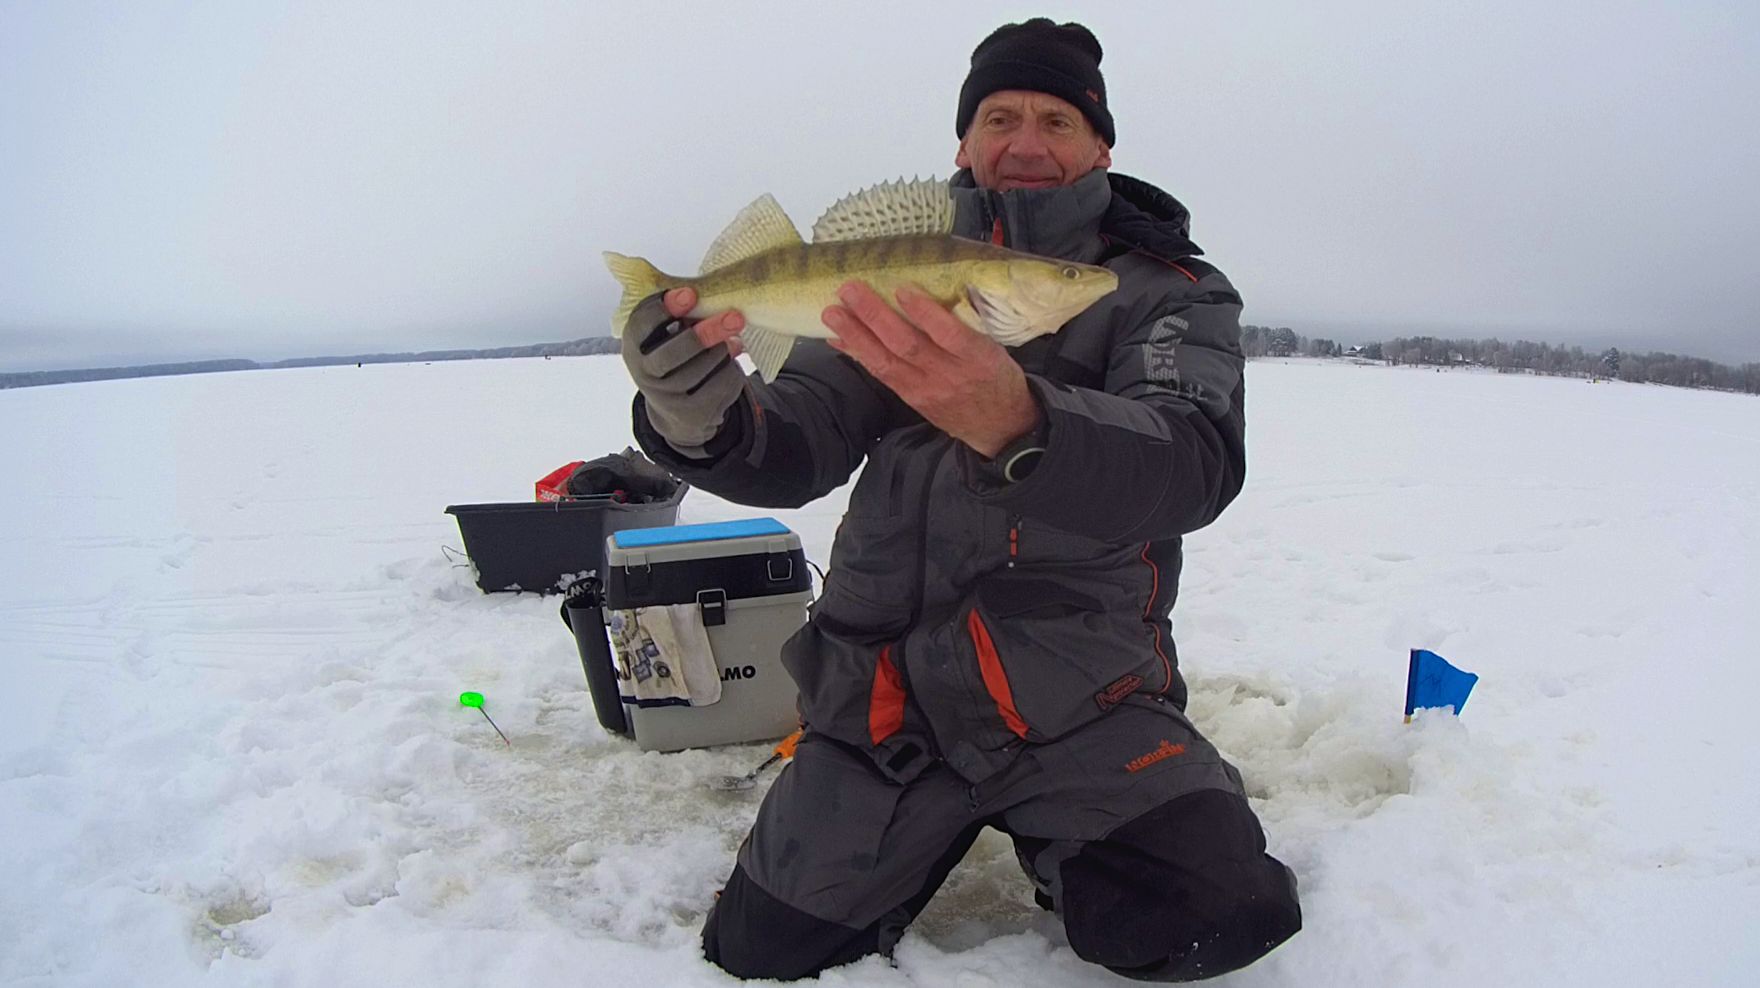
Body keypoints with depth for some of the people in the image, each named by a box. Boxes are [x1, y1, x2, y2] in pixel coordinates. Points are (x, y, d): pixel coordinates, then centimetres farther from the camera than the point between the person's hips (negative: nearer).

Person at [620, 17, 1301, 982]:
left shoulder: (1175, 294, -1)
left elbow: (1193, 464, -23)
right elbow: (792, 455, -3)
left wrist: (1012, 419, -44)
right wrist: (698, 416, -28)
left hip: (1087, 705, -2)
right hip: (884, 697, 2)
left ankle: (1056, 845, 12)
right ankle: (944, 827, 25)